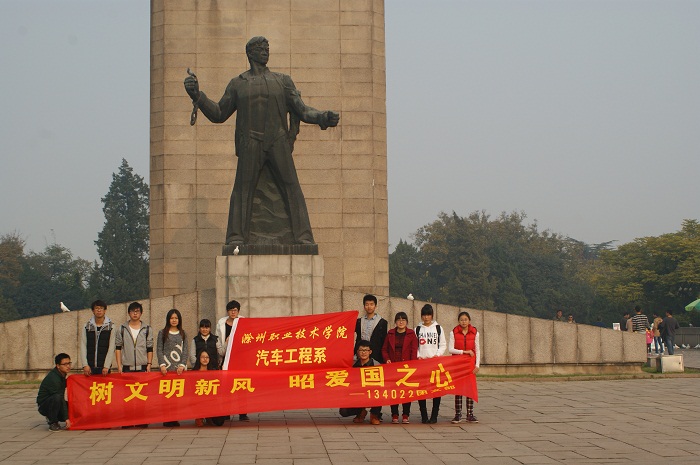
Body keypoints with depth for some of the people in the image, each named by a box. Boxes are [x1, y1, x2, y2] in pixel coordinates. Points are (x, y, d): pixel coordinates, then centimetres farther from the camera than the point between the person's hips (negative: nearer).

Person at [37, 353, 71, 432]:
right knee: (57, 397, -37)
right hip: (43, 404, -8)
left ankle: (51, 417, 11)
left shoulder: (63, 374, 2)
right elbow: (60, 398, -27)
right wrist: (66, 418, -27)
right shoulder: (53, 378, -25)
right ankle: (52, 423, -20)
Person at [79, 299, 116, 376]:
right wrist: (85, 365, -8)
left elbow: (111, 348, -2)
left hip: (104, 367, -1)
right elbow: (83, 346, 3)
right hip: (90, 367, 1)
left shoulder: (111, 327, 3)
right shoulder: (87, 327, 8)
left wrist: (106, 366, -11)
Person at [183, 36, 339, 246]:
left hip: (278, 143, 1)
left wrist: (324, 118, -9)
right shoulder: (237, 84, 17)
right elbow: (218, 114, 16)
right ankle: (236, 239, -15)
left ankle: (303, 239, -12)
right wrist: (197, 95, 2)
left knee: (291, 188, -9)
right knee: (243, 188, -12)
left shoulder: (283, 81, 17)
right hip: (250, 145, -1)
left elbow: (302, 111, 10)